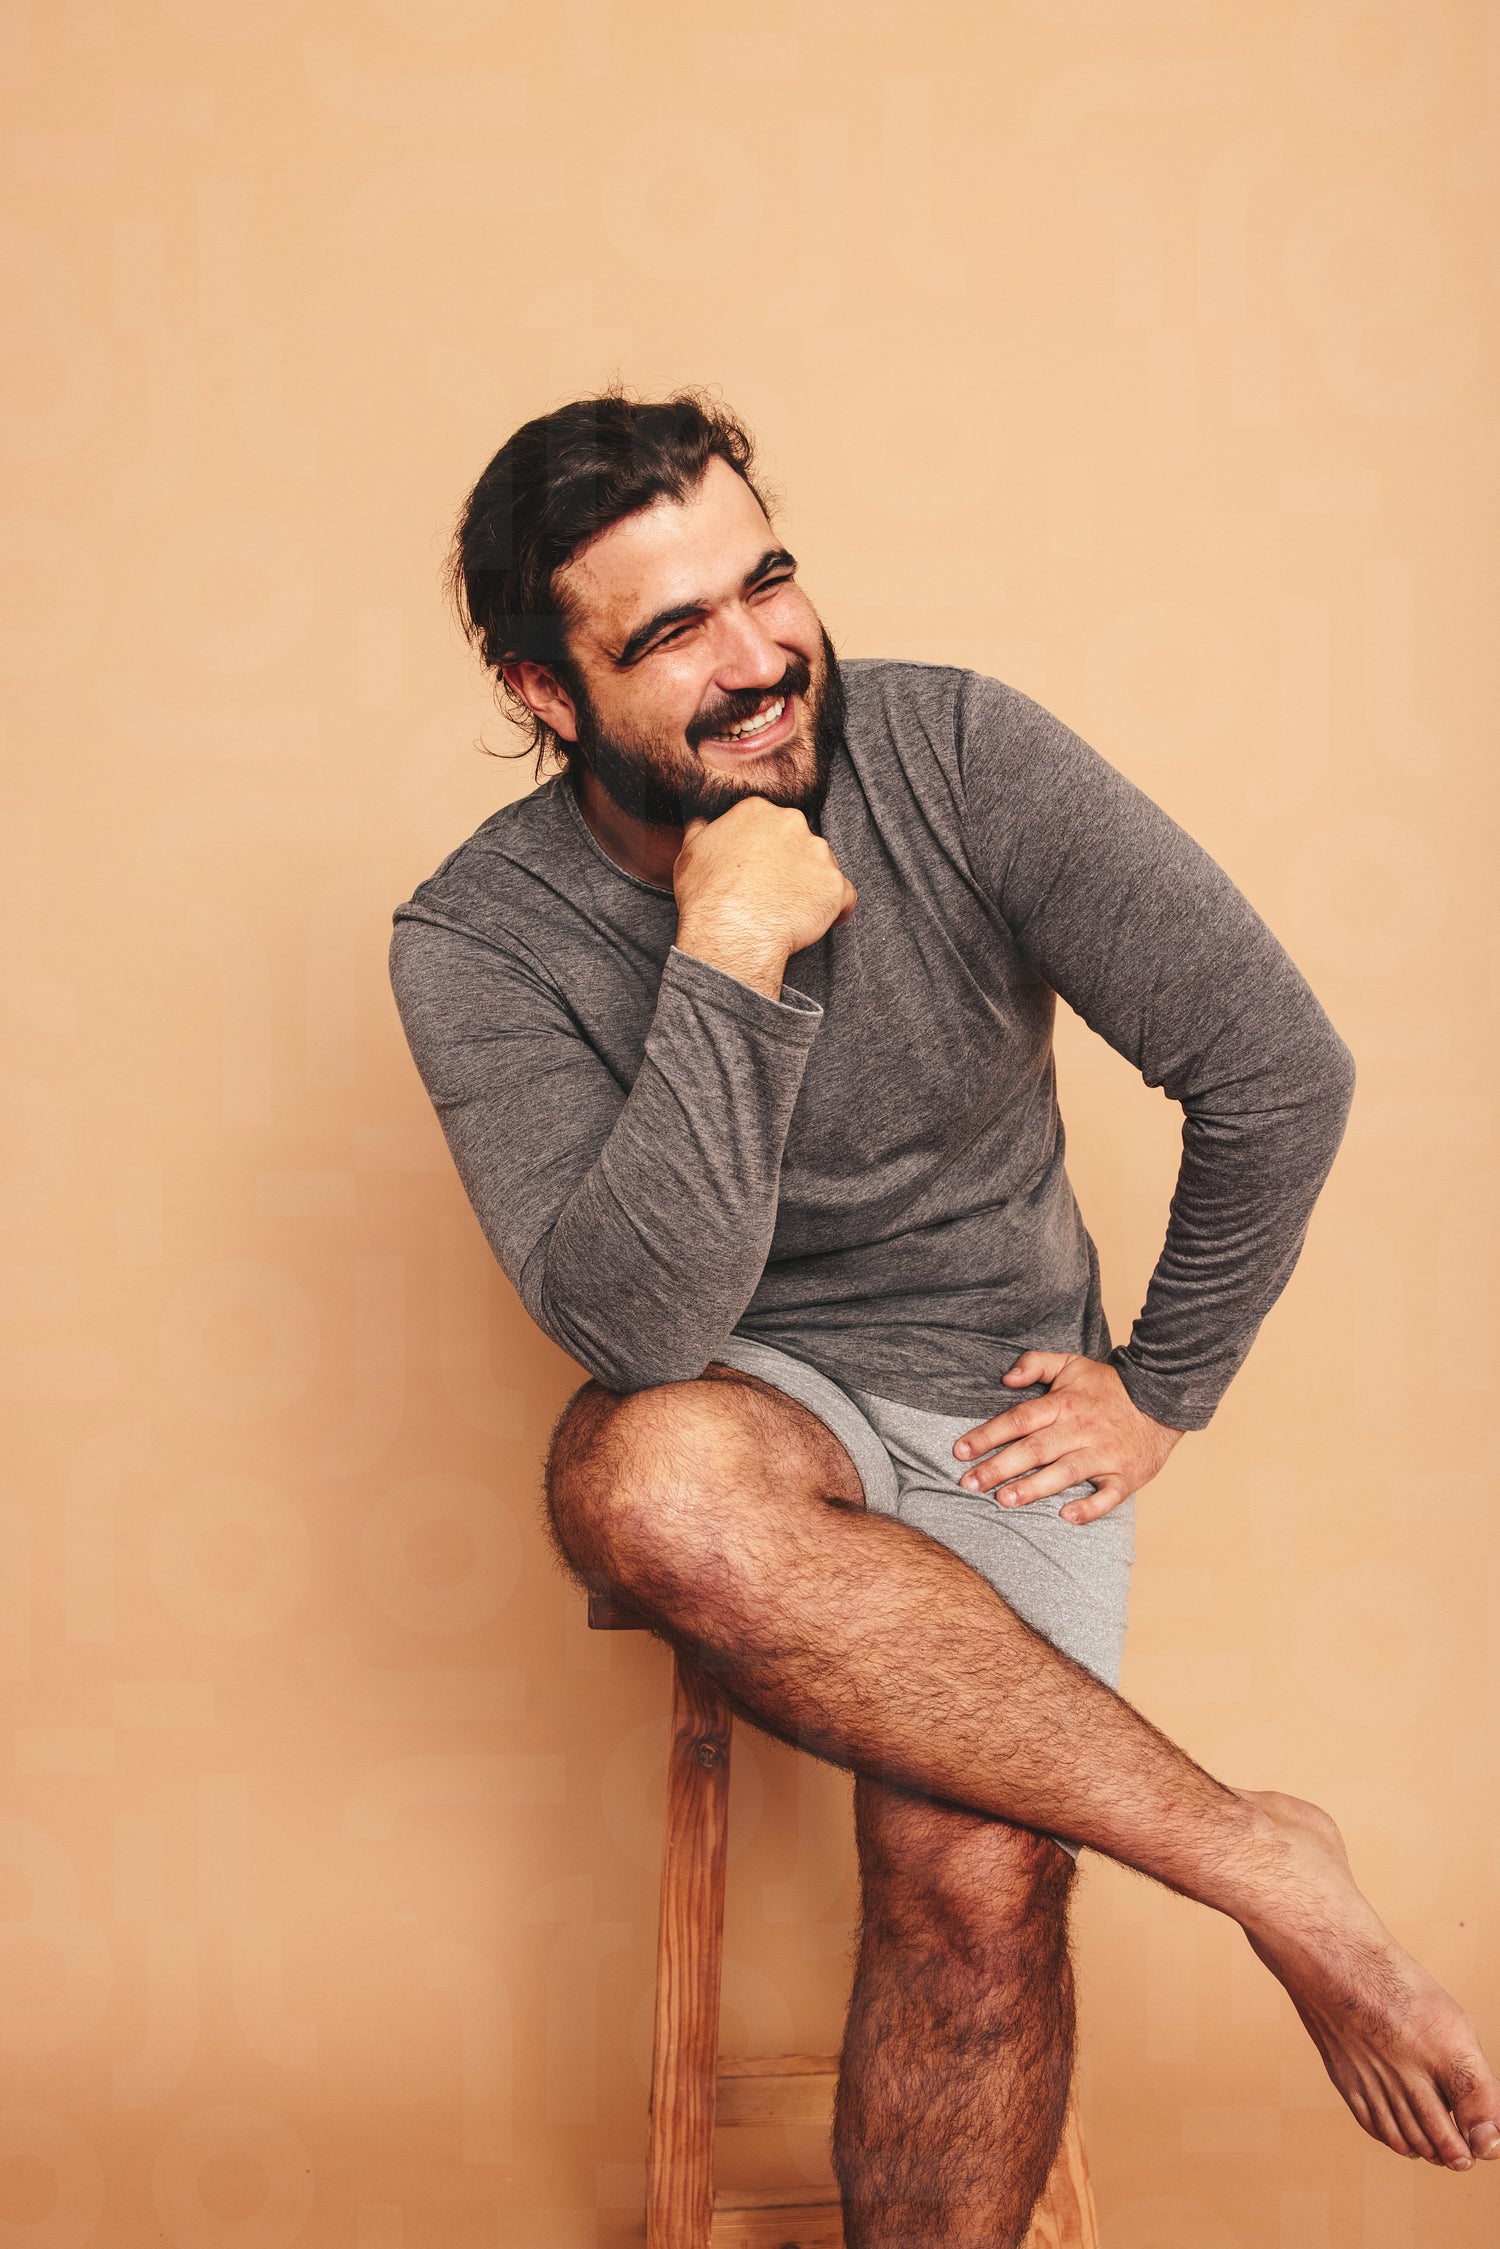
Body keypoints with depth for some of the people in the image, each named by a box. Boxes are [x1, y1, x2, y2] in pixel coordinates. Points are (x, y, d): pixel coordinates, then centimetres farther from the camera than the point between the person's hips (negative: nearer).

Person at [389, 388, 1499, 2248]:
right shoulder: (481, 940, -13)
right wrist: (730, 961, -30)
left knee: (971, 1878, -24)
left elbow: (1275, 1067, -8)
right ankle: (1259, 1866, -24)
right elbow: (638, 1329, -25)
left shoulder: (956, 755, -12)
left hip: (1003, 1396, 1)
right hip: (751, 1396, 0)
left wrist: (1162, 1388, -3)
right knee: (651, 1487, -37)